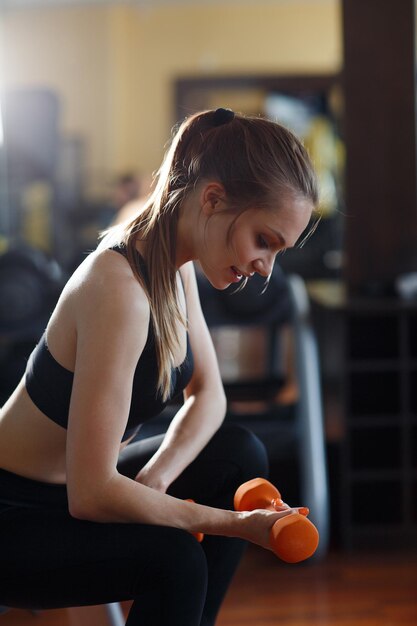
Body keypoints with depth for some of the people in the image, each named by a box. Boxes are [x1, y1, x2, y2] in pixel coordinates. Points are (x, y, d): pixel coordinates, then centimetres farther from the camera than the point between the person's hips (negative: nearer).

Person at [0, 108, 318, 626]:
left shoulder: (174, 264, -2)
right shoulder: (119, 286, -30)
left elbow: (207, 394, 7)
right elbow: (90, 494, -32)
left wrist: (152, 479, -12)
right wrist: (235, 523, -24)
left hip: (77, 487, 9)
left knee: (240, 456, 3)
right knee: (171, 559, -29)